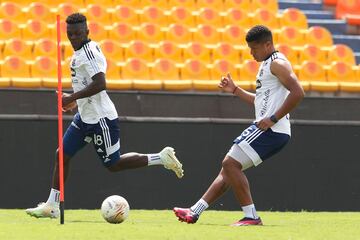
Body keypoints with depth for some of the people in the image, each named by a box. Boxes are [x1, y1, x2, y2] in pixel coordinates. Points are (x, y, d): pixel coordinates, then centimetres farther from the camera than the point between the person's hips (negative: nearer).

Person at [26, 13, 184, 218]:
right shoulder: (84, 50, 12)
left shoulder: (88, 52, -18)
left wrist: (73, 98, -22)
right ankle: (52, 206, 9)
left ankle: (161, 158, 9)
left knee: (113, 164, 0)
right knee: (63, 155, 6)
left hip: (100, 117, -10)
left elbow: (100, 84, -29)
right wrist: (77, 101, 19)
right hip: (85, 116, 10)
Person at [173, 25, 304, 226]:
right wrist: (236, 90, 22)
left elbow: (298, 93, -22)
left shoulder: (278, 64, -10)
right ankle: (194, 213, 12)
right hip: (268, 131, 10)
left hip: (271, 130, -10)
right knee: (229, 167, 11)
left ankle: (251, 216, -13)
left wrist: (273, 119, -23)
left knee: (230, 164, -13)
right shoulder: (267, 64, 23)